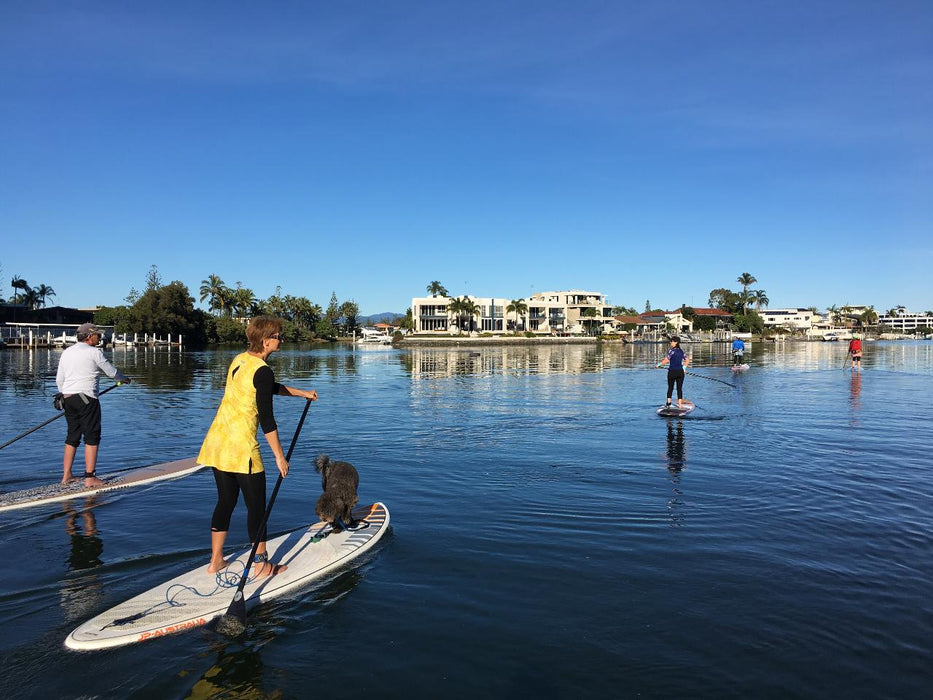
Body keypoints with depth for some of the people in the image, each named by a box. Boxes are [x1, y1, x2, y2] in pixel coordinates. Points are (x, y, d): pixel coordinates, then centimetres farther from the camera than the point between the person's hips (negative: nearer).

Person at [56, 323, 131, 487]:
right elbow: (111, 371, 1)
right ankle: (90, 477, -5)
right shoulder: (94, 352, -7)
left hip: (68, 398, 8)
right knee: (92, 437, -4)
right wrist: (124, 379, 19)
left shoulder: (66, 352, 15)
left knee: (72, 437, 15)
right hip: (86, 398, -8)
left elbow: (59, 379, 16)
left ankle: (66, 475, 19)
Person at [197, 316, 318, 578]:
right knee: (256, 506, 4)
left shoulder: (239, 360, 11)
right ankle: (262, 565, 14)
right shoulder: (262, 371, -16)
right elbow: (266, 419, -17)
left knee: (225, 502, 18)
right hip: (241, 447, -9)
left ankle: (216, 561, 27)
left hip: (217, 441, 9)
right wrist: (280, 456, -11)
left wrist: (303, 393, 35)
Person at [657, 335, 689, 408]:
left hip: (672, 371, -4)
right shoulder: (681, 351, 8)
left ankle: (668, 402, 7)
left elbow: (666, 360, -19)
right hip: (680, 372, 4)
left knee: (670, 387, 9)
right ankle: (680, 404, 5)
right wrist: (684, 368, 21)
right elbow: (687, 360, 13)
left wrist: (659, 364, -8)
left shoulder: (671, 350, -10)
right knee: (679, 388, 6)